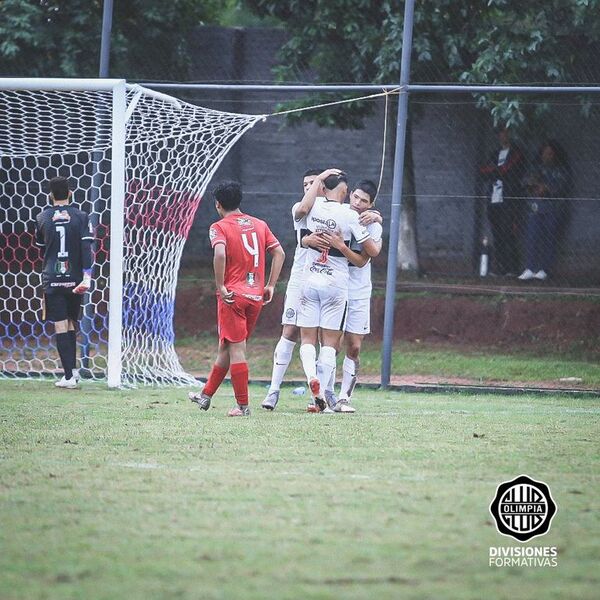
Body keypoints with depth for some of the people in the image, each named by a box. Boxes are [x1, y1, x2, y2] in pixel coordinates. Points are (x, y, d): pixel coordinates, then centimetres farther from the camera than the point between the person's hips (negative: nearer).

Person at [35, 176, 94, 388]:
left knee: (60, 326, -3)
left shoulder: (42, 218, 1)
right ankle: (73, 369, 23)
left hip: (52, 280, -1)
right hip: (74, 279, 1)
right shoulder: (81, 217, -2)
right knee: (71, 323, 19)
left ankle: (69, 376, -11)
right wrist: (87, 276, -14)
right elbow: (87, 247, -11)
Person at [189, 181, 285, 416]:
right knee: (226, 347, 17)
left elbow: (220, 254, -24)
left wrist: (220, 286, -16)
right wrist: (271, 285, 11)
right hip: (257, 296, 6)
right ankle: (206, 395, 29)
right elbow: (279, 253, 8)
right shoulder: (259, 225, 12)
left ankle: (243, 406, -3)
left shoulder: (219, 227, -6)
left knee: (236, 349, -2)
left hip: (233, 295, -6)